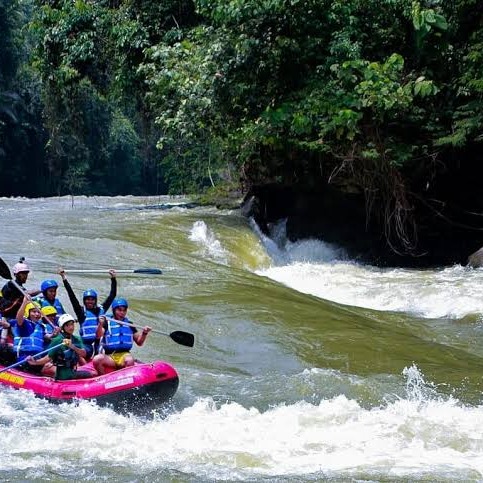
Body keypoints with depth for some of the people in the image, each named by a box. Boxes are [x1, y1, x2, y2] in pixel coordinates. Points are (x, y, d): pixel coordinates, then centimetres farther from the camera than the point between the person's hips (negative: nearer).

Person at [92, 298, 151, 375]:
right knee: (97, 359, -32)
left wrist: (144, 333, -4)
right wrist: (100, 324, -29)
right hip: (109, 357, -1)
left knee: (129, 360, -35)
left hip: (124, 354, 1)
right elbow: (98, 336, -11)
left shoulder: (129, 325, 16)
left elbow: (139, 342, 15)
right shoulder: (107, 323, 8)